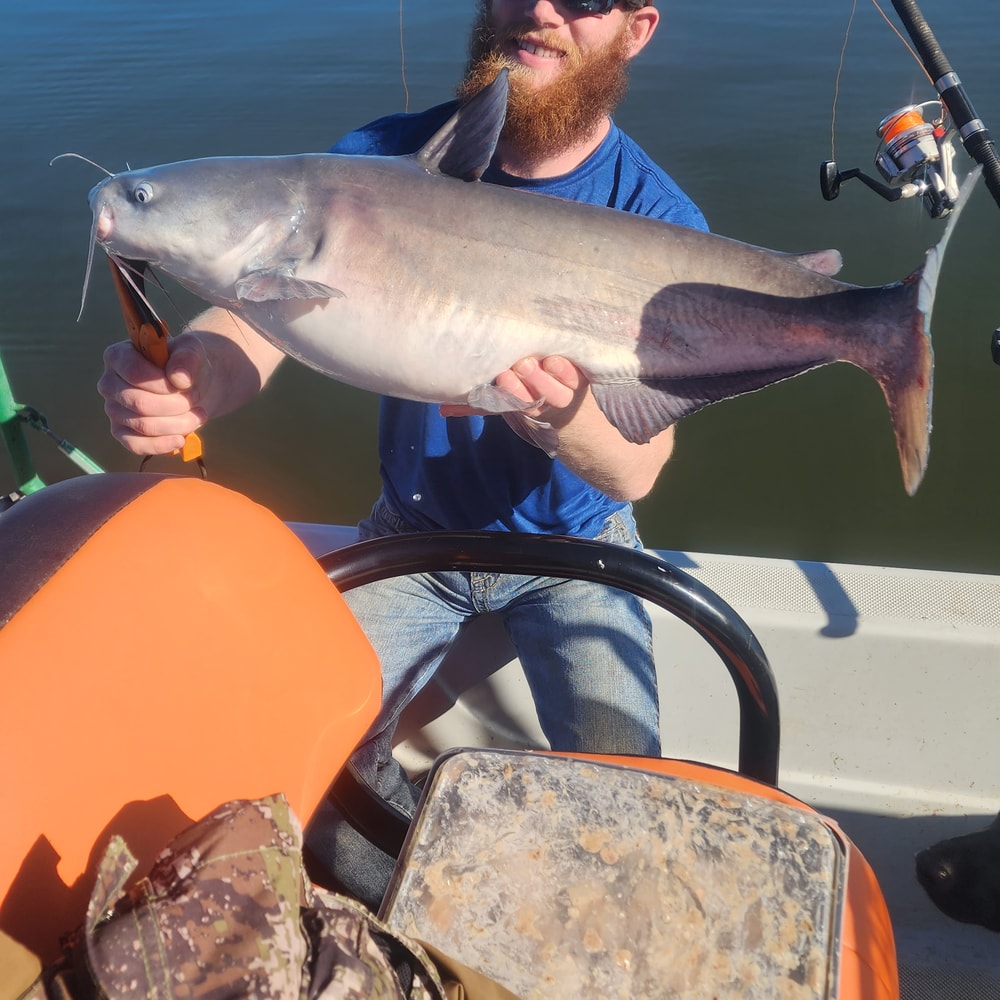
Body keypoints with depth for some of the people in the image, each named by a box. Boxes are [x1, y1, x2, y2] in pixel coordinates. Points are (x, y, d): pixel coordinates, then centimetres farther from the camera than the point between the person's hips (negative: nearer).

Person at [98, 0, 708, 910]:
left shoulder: (656, 221, -14)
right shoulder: (386, 158, -7)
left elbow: (637, 473, -20)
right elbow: (262, 321, -17)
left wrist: (568, 411, -43)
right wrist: (183, 378, -40)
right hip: (414, 530, 2)